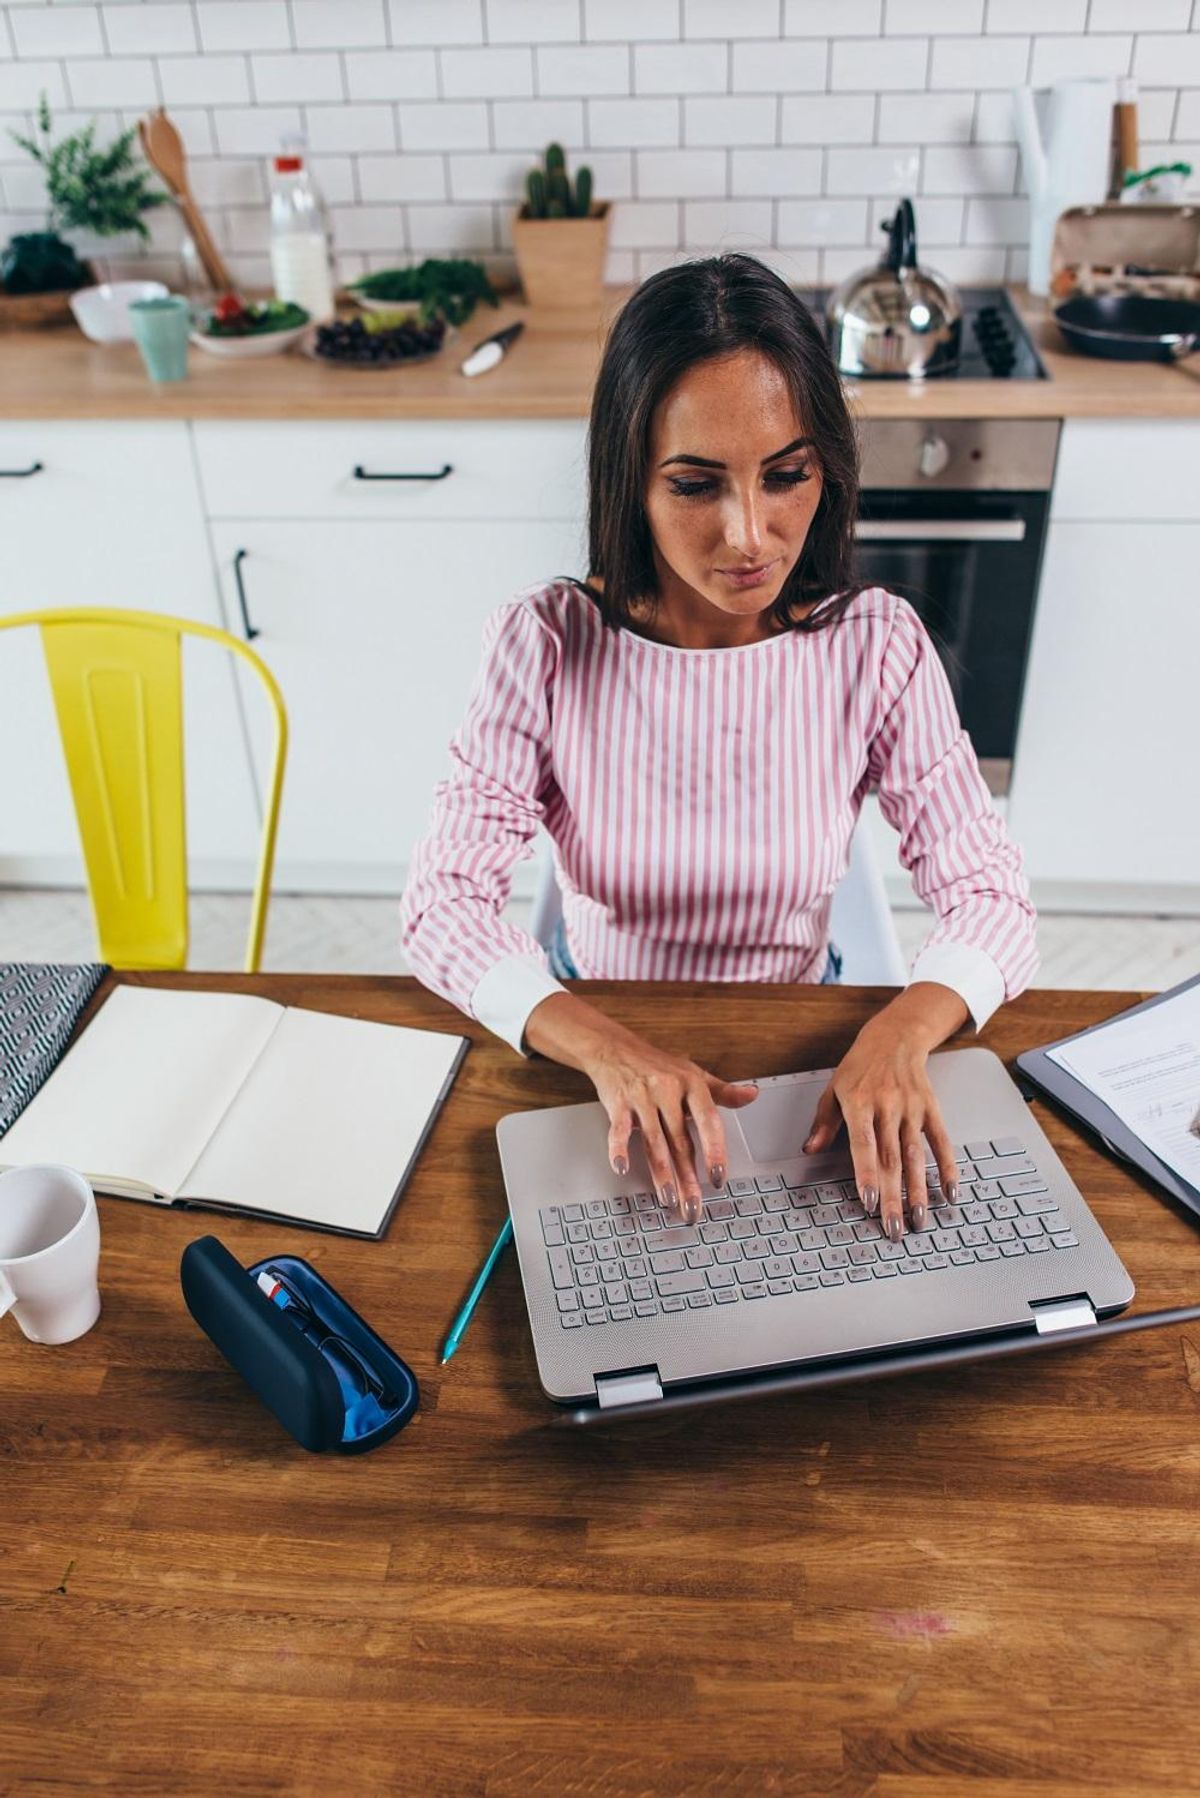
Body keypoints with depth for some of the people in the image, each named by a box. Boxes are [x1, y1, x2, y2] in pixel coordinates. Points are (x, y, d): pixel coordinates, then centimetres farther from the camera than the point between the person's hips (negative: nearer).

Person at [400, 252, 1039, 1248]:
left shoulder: (875, 646, -12)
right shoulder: (547, 643, -15)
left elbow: (989, 897, -11)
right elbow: (445, 900, -18)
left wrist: (899, 1033, -33)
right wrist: (609, 1049, -35)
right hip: (591, 1029, -1)